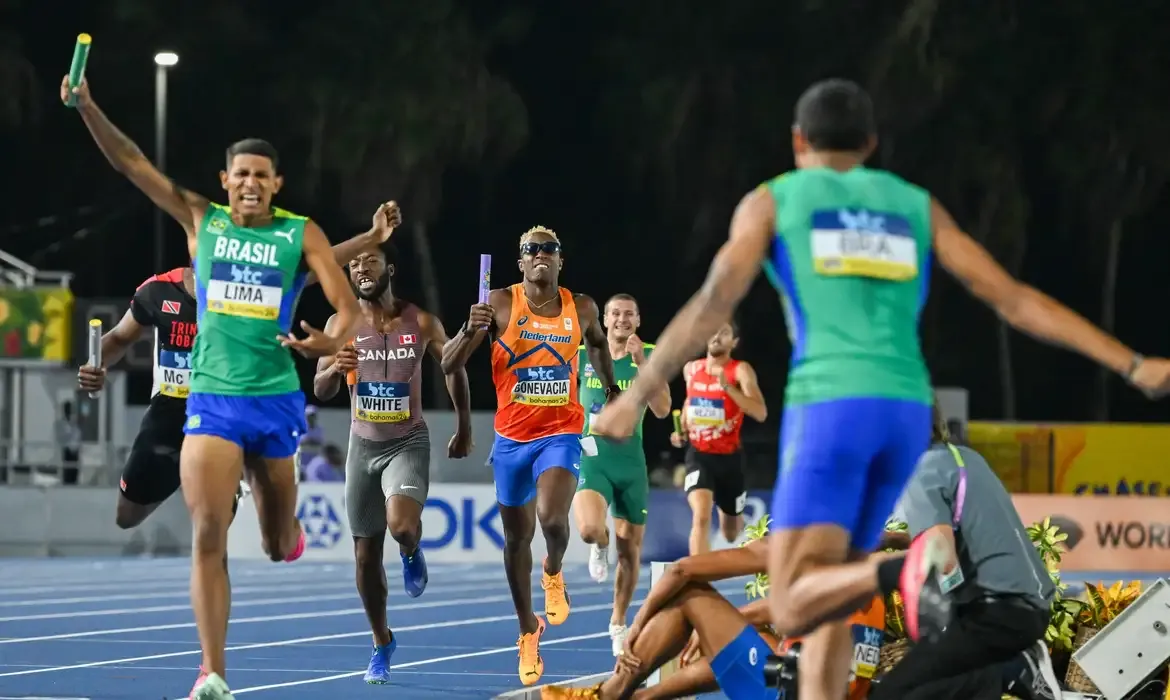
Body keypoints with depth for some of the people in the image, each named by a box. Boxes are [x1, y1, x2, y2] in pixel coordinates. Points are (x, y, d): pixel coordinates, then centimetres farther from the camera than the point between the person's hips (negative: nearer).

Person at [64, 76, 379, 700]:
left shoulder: (302, 235, 1)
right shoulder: (202, 221, 4)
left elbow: (349, 309, -4)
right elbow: (130, 162, 0)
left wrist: (333, 340, -27)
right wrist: (87, 109, -13)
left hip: (277, 399, 0)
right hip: (212, 397, 0)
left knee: (280, 550, 11)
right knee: (208, 535, -15)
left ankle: (284, 525, 51)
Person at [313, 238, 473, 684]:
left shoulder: (421, 323, -9)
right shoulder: (341, 324, -5)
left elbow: (455, 367, 6)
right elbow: (321, 391, -4)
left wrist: (464, 428, 10)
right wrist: (335, 368, -27)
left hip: (408, 443, -3)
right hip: (363, 445, 3)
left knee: (401, 523, -30)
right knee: (366, 555, 6)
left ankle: (412, 554, 9)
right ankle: (382, 643, 25)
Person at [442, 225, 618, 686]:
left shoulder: (581, 309, 0)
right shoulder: (501, 305, -8)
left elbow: (597, 341, 25)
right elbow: (449, 365, -12)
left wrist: (611, 388, 26)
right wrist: (471, 330, -29)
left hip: (561, 434, 0)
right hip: (511, 438, 1)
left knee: (552, 518, -26)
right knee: (517, 537, 10)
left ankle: (553, 574, 9)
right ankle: (528, 629, 30)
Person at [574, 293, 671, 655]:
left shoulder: (650, 357, -2)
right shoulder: (581, 356, 0)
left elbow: (662, 410, -14)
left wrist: (642, 364, -22)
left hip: (631, 462, 1)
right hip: (592, 458, -1)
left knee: (630, 550, 9)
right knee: (590, 530, -28)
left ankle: (618, 623, 29)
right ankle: (600, 547, 11)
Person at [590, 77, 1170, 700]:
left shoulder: (771, 200, 12)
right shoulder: (915, 205, 20)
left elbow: (712, 305, -2)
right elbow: (1014, 300, 11)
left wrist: (635, 398, 1)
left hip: (829, 408, -5)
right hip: (905, 415, 5)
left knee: (792, 612, -11)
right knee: (822, 596, 19)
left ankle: (910, 569, -42)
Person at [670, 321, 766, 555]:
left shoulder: (740, 371, -13)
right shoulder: (691, 369, 1)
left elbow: (761, 413, -27)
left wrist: (727, 386, -35)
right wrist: (682, 429, 7)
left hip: (729, 457, -1)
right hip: (699, 455, 1)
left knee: (731, 534, 16)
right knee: (701, 516, -27)